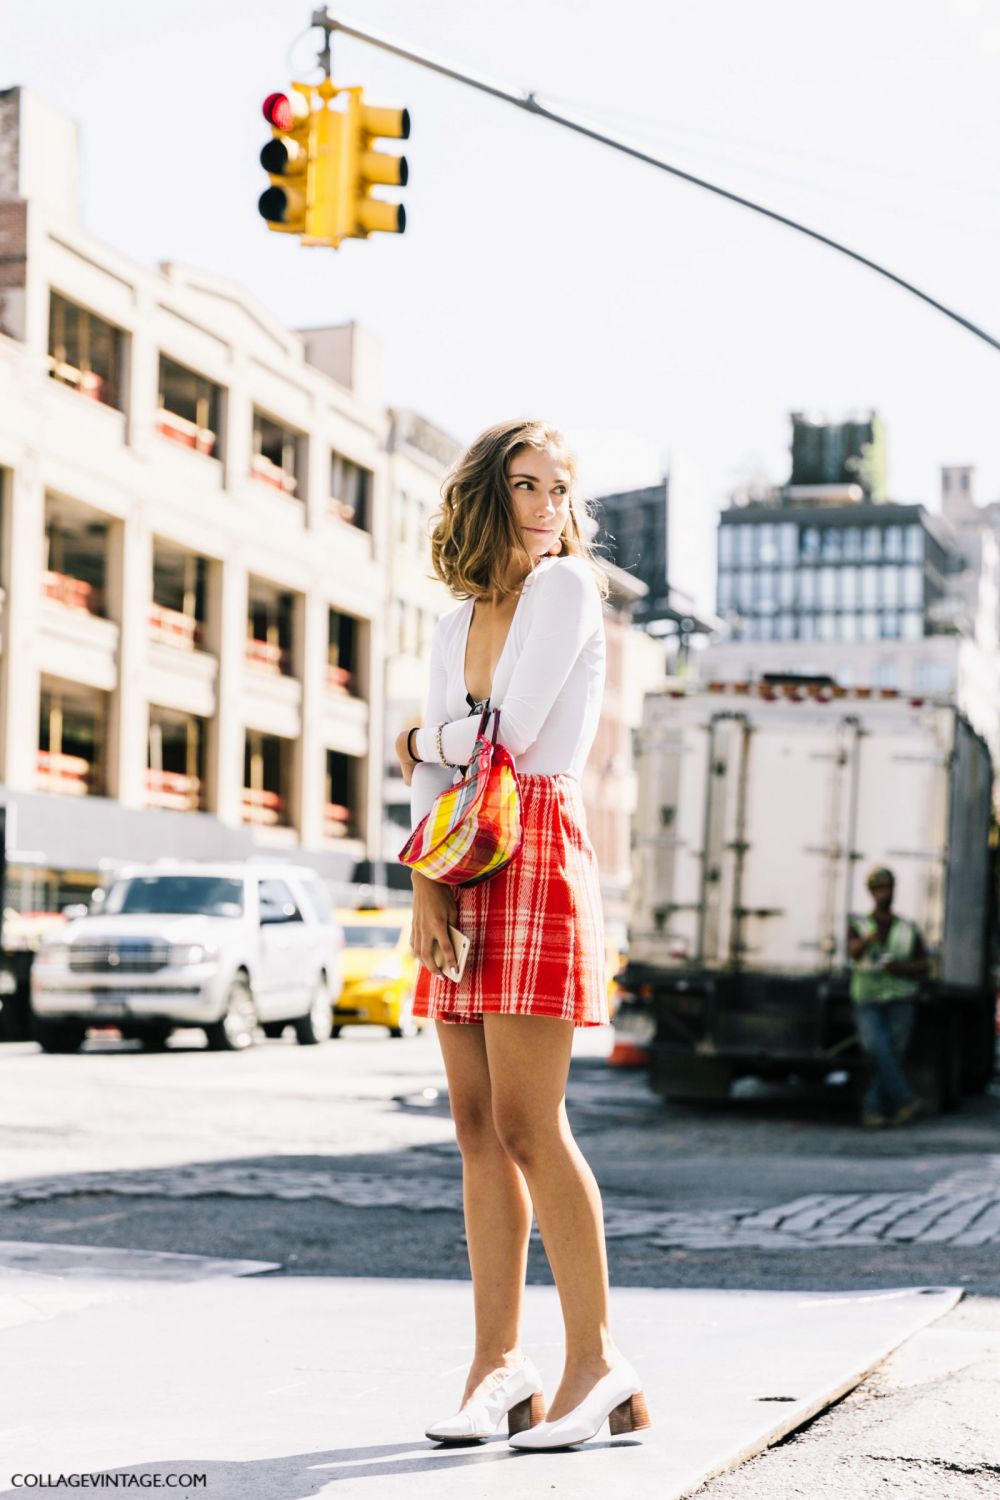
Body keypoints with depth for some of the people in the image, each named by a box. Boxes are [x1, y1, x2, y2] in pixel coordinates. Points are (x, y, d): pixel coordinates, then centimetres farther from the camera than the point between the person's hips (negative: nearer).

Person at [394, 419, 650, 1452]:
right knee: (477, 1125, 3)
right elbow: (431, 775, 11)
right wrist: (424, 885, -5)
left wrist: (421, 739, 10)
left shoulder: (566, 583, -1)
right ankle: (498, 1364, 7)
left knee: (527, 1123, -11)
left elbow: (511, 730, -9)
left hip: (536, 851, -7)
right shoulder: (457, 624, 18)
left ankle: (597, 1360, -3)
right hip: (461, 869, 7)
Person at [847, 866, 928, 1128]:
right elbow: (853, 952, -15)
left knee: (892, 1054, -9)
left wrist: (899, 967, -9)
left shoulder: (908, 929, 11)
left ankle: (874, 1111, -4)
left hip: (899, 1001, 1)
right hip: (868, 1001, -1)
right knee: (876, 1046, -24)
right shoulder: (859, 927, 6)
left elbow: (922, 967, 11)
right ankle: (904, 1100, -21)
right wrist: (869, 939, -38)